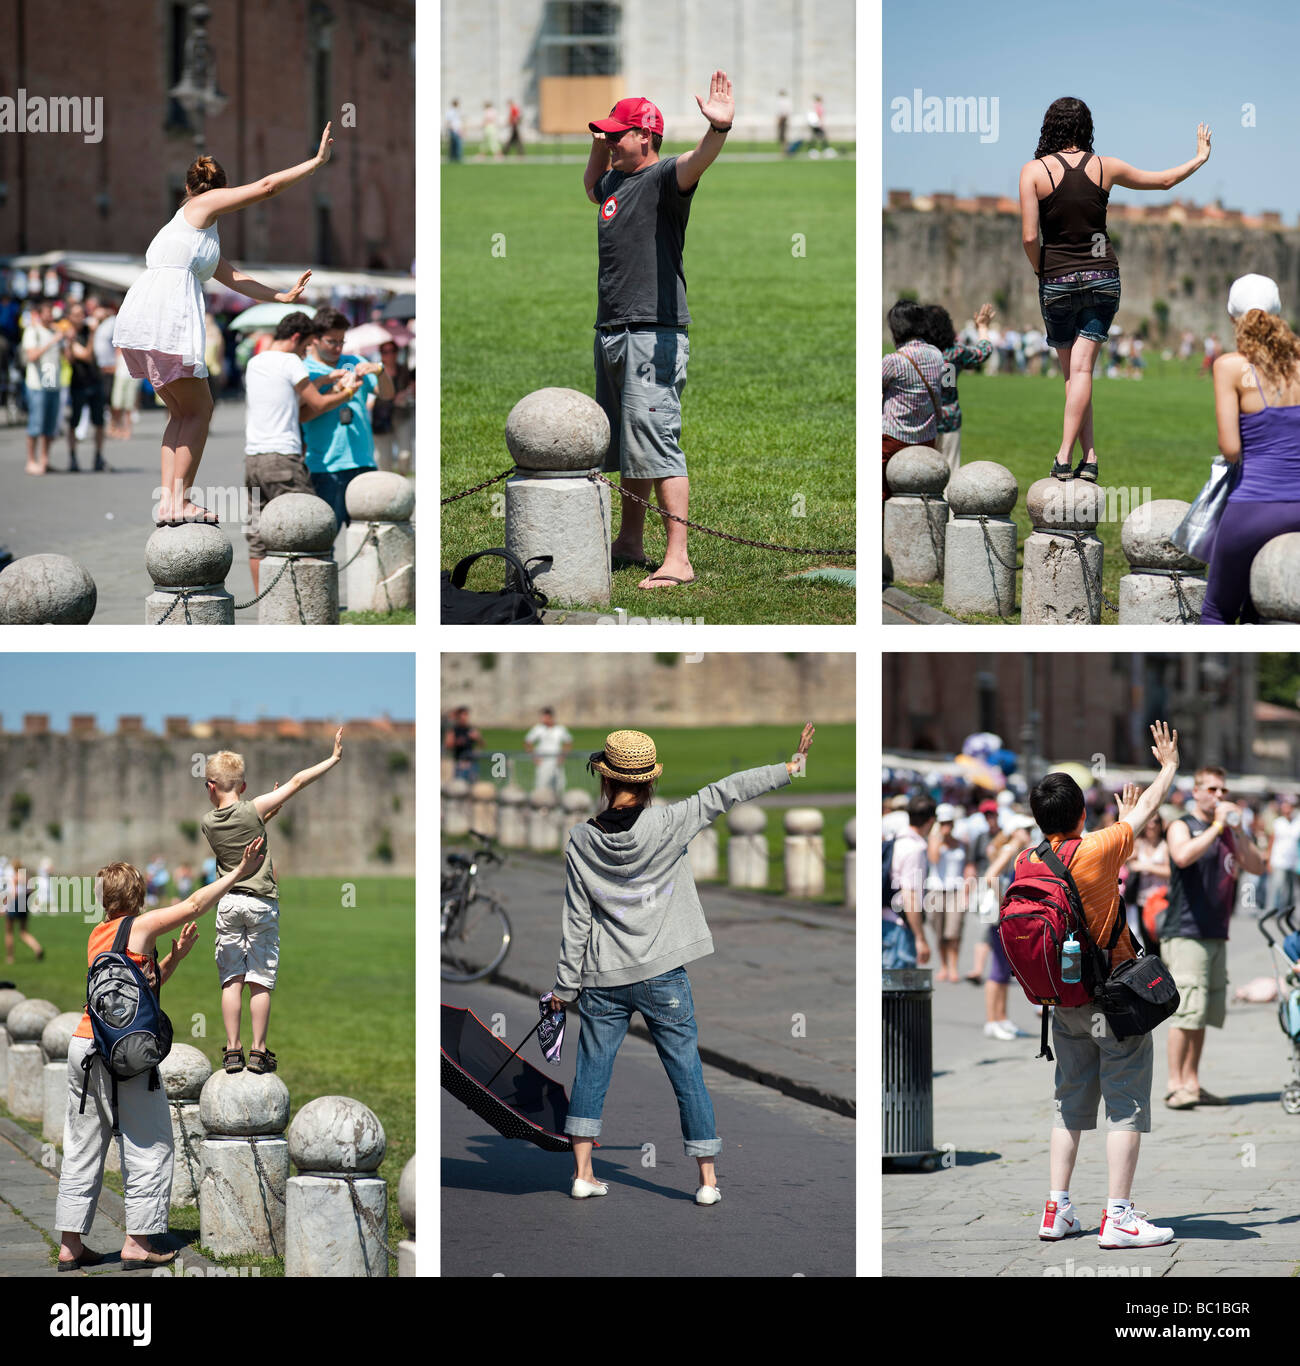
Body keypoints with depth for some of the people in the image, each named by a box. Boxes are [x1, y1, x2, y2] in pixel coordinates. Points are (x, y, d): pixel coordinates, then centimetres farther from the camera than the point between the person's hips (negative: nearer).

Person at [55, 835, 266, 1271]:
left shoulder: (99, 935, 15)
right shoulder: (139, 927, -5)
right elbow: (194, 906, 1)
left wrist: (176, 955, 15)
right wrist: (238, 872, 8)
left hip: (83, 1049, 7)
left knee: (83, 1149, 10)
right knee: (148, 1147, 1)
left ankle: (70, 1245, 10)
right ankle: (137, 1243, -1)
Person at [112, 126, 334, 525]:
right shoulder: (204, 205, 8)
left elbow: (234, 278, 28)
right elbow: (266, 186, 3)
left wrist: (282, 297, 24)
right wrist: (317, 161, 11)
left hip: (136, 316, 8)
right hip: (166, 316, -8)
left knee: (180, 411, 16)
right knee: (198, 410, 1)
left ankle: (168, 501, 9)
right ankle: (180, 501, -2)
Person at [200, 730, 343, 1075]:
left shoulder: (208, 822, 0)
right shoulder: (254, 810, -10)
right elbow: (296, 782, -8)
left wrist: (266, 815, 12)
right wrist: (334, 758, -1)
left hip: (228, 902, 2)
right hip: (262, 903, -2)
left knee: (231, 980, 5)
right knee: (260, 981, 2)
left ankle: (232, 1051, 3)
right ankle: (258, 1051, 2)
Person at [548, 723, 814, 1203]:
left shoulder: (581, 842, -5)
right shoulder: (666, 826, -11)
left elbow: (576, 920, -1)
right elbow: (723, 794, -7)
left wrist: (566, 984, 8)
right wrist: (790, 767, -1)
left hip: (603, 981, 1)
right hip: (662, 976, -1)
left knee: (591, 1072, 13)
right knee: (688, 1075, 6)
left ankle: (583, 1173, 13)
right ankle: (707, 1179, 9)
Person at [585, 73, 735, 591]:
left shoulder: (662, 178, -9)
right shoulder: (615, 183, 17)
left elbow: (694, 164, -32)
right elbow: (592, 187, 43)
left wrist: (718, 130, -53)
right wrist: (598, 142, 27)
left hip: (654, 334, -9)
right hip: (610, 333, 9)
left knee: (654, 441, -14)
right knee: (624, 445, 17)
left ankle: (677, 558, -16)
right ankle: (630, 542, 29)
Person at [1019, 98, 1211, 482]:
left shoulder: (1034, 171, -7)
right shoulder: (1105, 167, 0)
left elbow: (1029, 237, -13)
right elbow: (1164, 180, 15)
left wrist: (1042, 273, 5)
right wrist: (1200, 158, 32)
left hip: (1057, 280, -1)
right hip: (1102, 275, 1)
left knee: (1071, 370, 10)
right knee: (1082, 367, -5)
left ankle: (1089, 456, 4)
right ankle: (1067, 456, -14)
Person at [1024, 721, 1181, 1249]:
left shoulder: (1027, 863, 0)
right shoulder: (1097, 849, -17)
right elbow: (1148, 809, 0)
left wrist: (1122, 819, 33)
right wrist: (1169, 765, 18)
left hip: (1063, 1002, 6)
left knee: (1071, 1102, 16)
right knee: (1126, 1104, -1)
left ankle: (1056, 1210, 14)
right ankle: (1118, 1217, -5)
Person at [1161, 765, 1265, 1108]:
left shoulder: (1228, 832, 18)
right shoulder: (1181, 827, -2)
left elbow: (1256, 866, 9)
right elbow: (1183, 856, -23)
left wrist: (1236, 831, -3)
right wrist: (1216, 826, -17)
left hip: (1216, 935, 7)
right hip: (1185, 933, -7)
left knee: (1203, 1015, 7)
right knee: (1186, 1012, -13)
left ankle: (1192, 1083, 12)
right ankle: (1175, 1086, -12)